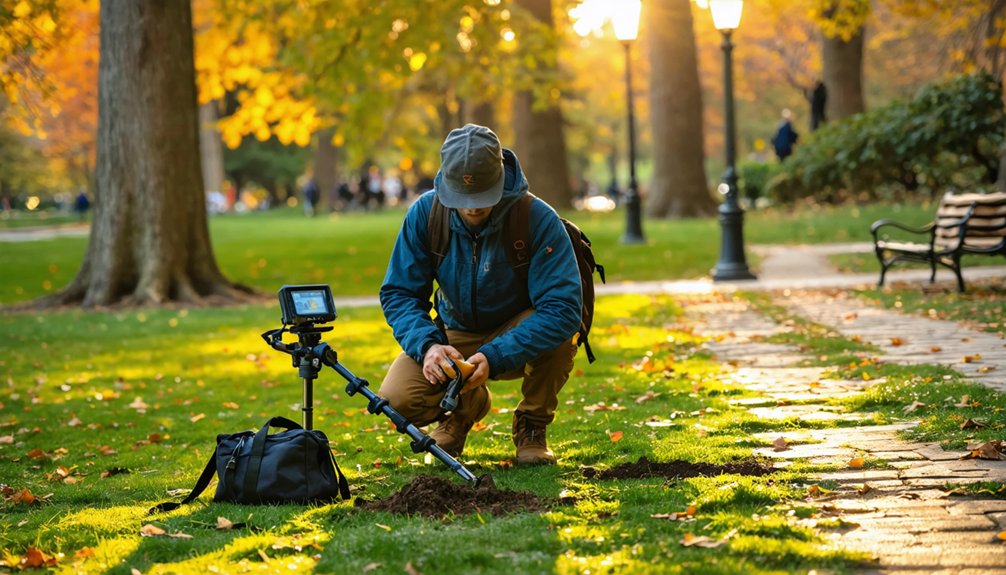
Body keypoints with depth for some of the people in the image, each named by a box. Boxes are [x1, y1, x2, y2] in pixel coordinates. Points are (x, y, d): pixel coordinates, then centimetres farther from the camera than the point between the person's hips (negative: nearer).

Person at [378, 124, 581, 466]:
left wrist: (494, 358, -44)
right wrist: (427, 345, -33)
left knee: (559, 334, -37)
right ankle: (467, 406, 14)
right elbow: (399, 293, -12)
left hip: (517, 338, -2)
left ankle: (531, 427, -5)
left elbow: (563, 309, -33)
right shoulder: (425, 213, -18)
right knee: (397, 399, -24)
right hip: (455, 335, 2)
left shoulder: (539, 220, -27)